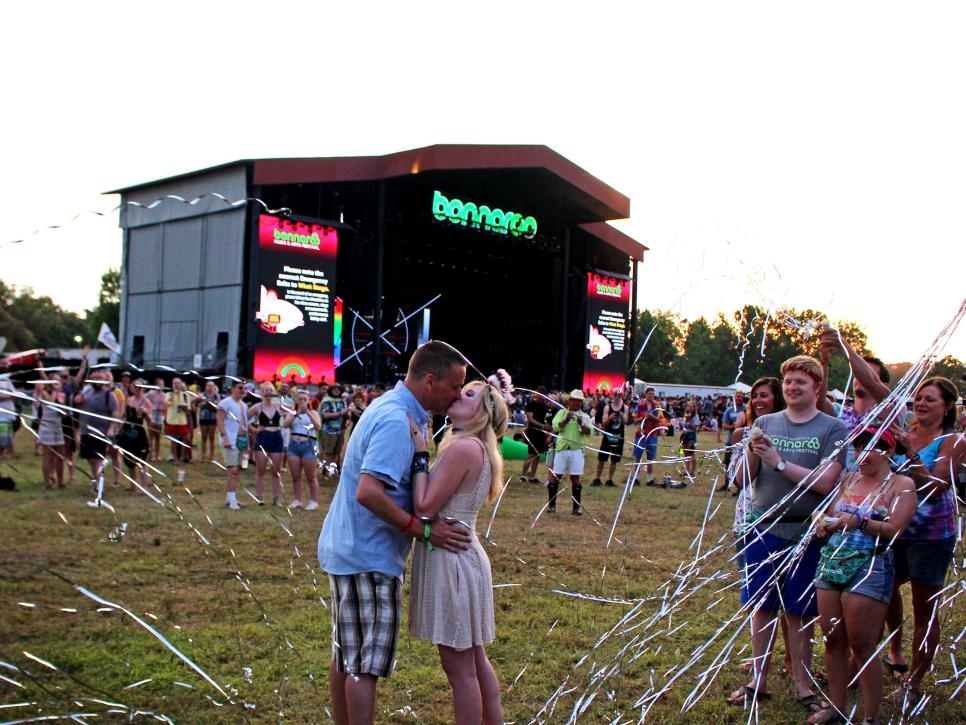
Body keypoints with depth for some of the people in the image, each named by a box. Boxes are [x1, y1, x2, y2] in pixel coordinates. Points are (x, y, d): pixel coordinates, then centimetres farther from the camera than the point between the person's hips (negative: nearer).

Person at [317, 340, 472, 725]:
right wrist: (425, 530, -24)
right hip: (370, 557, -10)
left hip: (346, 549, 10)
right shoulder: (396, 420, -22)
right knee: (366, 665, 0)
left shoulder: (389, 406, 9)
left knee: (346, 656, 18)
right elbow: (368, 493, -31)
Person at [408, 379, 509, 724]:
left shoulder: (463, 448, -19)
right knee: (475, 660, 19)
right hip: (460, 556, 10)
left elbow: (424, 508, -20)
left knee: (459, 668, 3)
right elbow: (441, 504, 9)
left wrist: (420, 453, -15)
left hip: (452, 561, -10)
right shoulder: (475, 448, 11)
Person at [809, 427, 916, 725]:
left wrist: (860, 522, -22)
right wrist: (824, 522, -10)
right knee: (832, 641, 8)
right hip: (831, 562, 5)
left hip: (869, 568, -5)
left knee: (862, 647, -3)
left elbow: (894, 530, -9)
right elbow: (829, 513, 12)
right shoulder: (847, 479, 16)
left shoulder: (902, 484, 0)